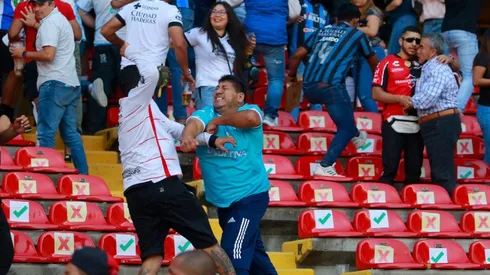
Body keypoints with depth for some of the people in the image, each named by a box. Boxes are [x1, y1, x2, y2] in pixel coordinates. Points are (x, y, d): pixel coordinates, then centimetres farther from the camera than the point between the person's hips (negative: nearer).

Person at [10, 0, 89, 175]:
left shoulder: (50, 23, -9)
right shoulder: (61, 20, 21)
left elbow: (48, 54, -19)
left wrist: (24, 54, -7)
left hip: (55, 83, -10)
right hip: (71, 83, 10)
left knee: (45, 133, -11)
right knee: (70, 134, 11)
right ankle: (83, 175, 10)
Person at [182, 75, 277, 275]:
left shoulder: (249, 110, -8)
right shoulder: (206, 114, 0)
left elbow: (250, 118, -33)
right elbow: (194, 123, -23)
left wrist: (218, 121, -20)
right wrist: (187, 136, -46)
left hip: (250, 196, -6)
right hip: (223, 200, 6)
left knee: (234, 254, -16)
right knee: (252, 252, 20)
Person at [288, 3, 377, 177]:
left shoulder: (322, 31, 22)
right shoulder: (357, 35, 12)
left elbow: (297, 55, 19)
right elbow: (373, 61, 26)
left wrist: (292, 75, 36)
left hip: (308, 87, 6)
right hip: (330, 86, -6)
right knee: (346, 129, 2)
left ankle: (355, 135, 44)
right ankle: (325, 166, -11)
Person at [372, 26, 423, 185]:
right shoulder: (388, 63, 2)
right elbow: (376, 94, -4)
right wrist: (400, 98, -17)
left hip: (418, 124, 4)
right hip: (395, 123, -4)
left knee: (414, 171, 8)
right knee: (390, 169, -6)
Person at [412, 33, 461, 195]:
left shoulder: (437, 69, -14)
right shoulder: (429, 69, 20)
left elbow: (424, 101, -22)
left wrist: (410, 102, -3)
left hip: (442, 125, -11)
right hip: (436, 126, 11)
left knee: (443, 173, -11)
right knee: (438, 171, 13)